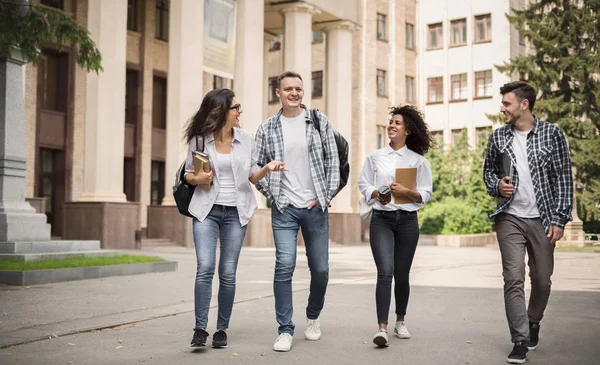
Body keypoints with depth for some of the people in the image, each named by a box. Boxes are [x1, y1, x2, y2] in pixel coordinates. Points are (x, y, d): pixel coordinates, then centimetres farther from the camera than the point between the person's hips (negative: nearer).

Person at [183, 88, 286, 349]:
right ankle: (200, 329, -8)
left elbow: (252, 176, 8)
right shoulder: (198, 140, -3)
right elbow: (188, 174, 8)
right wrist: (197, 179, -14)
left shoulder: (246, 139, 2)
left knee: (228, 273, 1)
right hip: (207, 210, -1)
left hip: (236, 212, 2)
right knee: (205, 268, -14)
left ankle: (222, 329, 12)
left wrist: (267, 168, -12)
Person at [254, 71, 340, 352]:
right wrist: (272, 196, -1)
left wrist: (326, 196, -2)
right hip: (284, 210, -1)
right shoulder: (267, 128, 3)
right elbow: (256, 167, 7)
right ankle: (285, 330, -2)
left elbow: (333, 160, 4)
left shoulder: (319, 121, 3)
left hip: (316, 208, 1)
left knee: (320, 269, 8)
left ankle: (313, 317, 33)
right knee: (284, 266, -11)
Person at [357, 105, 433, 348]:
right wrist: (376, 194, -10)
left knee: (401, 274, 9)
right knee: (385, 271, -15)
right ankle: (382, 328, -17)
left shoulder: (419, 161, 4)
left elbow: (425, 194, 2)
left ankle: (400, 321, 31)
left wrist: (407, 191, -16)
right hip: (381, 219, -1)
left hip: (407, 220, 1)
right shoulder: (375, 157, 6)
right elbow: (363, 184, 8)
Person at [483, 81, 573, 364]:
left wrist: (559, 219, -7)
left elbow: (564, 179, -2)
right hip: (510, 218, 1)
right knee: (514, 279, -7)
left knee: (542, 279, 9)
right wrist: (496, 186, -5)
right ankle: (520, 341, -2)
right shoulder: (498, 137, 4)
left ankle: (533, 323, 35)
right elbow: (489, 170, 18)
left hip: (542, 219, -1)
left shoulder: (551, 134, -3)